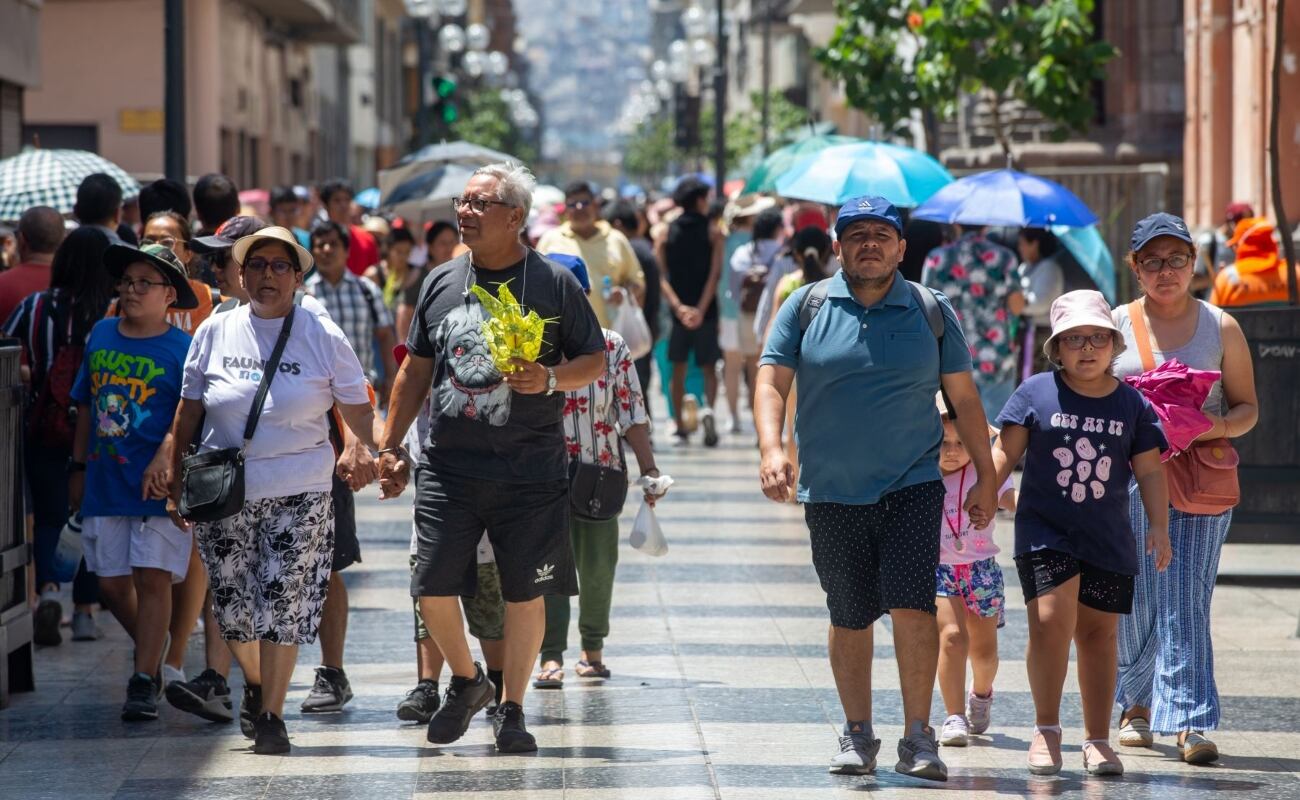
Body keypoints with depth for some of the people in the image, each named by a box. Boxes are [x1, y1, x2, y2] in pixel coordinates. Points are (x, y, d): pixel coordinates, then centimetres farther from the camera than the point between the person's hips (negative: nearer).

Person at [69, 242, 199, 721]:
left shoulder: (182, 349, -6)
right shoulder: (101, 336, 10)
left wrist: (164, 458, -26)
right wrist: (79, 466, 18)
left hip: (157, 485, -5)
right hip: (105, 483, 5)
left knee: (152, 577, -7)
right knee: (111, 580, 8)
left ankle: (145, 683, -3)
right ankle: (152, 651, 32)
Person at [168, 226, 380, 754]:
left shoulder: (322, 337, 1)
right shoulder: (216, 332, 5)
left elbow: (359, 412, 2)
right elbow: (188, 414, 12)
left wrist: (381, 452, -17)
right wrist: (176, 482, 9)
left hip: (299, 492, -2)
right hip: (223, 493, 2)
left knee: (285, 604, -6)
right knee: (233, 605, 4)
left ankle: (271, 713, 4)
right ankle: (254, 682, 33)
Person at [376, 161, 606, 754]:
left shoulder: (554, 283, 0)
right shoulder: (442, 282, 9)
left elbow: (595, 362, 4)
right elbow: (416, 371, 17)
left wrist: (549, 379, -15)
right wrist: (389, 446, 14)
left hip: (530, 469, -2)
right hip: (448, 465, 2)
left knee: (525, 592, 1)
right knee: (433, 588, -4)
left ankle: (511, 707, 16)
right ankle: (465, 681, 22)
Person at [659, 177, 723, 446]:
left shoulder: (666, 233, 4)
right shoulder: (712, 232, -2)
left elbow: (661, 275, -5)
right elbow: (715, 274, -11)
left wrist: (678, 306, -11)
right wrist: (702, 308, -14)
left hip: (678, 309, 2)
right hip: (706, 309, -2)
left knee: (679, 368, 10)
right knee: (709, 366, 6)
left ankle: (680, 427, 9)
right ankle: (709, 410, -21)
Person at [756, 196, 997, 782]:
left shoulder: (931, 311, 5)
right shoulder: (806, 307, 4)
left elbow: (964, 398, 9)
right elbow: (771, 382, -1)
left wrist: (986, 477, 7)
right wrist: (771, 448, -18)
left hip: (912, 486, -1)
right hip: (832, 492, 1)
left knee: (912, 606, -13)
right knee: (849, 618, 8)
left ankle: (918, 739, -6)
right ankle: (857, 735, 22)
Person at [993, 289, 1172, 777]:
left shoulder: (1133, 405, 6)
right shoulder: (1036, 393, 1)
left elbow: (1149, 471, 10)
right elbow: (1006, 451, 4)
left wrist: (1160, 528, 5)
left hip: (1108, 540, 2)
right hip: (1045, 531, -2)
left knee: (1098, 632, 6)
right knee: (1052, 619, -18)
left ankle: (1097, 740, 15)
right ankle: (1046, 729, -3)